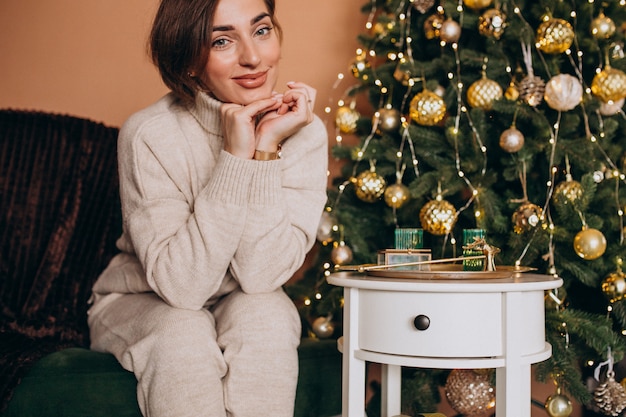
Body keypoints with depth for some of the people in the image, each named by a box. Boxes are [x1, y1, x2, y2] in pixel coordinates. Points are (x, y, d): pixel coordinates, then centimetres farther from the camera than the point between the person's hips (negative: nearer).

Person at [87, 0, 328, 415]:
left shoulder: (304, 132, -15)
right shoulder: (150, 135, -22)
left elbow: (261, 275, -22)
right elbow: (181, 285, -28)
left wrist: (267, 147, -29)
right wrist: (235, 157, -32)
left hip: (245, 308, 2)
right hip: (139, 305, -1)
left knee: (264, 316, -29)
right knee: (184, 334, -32)